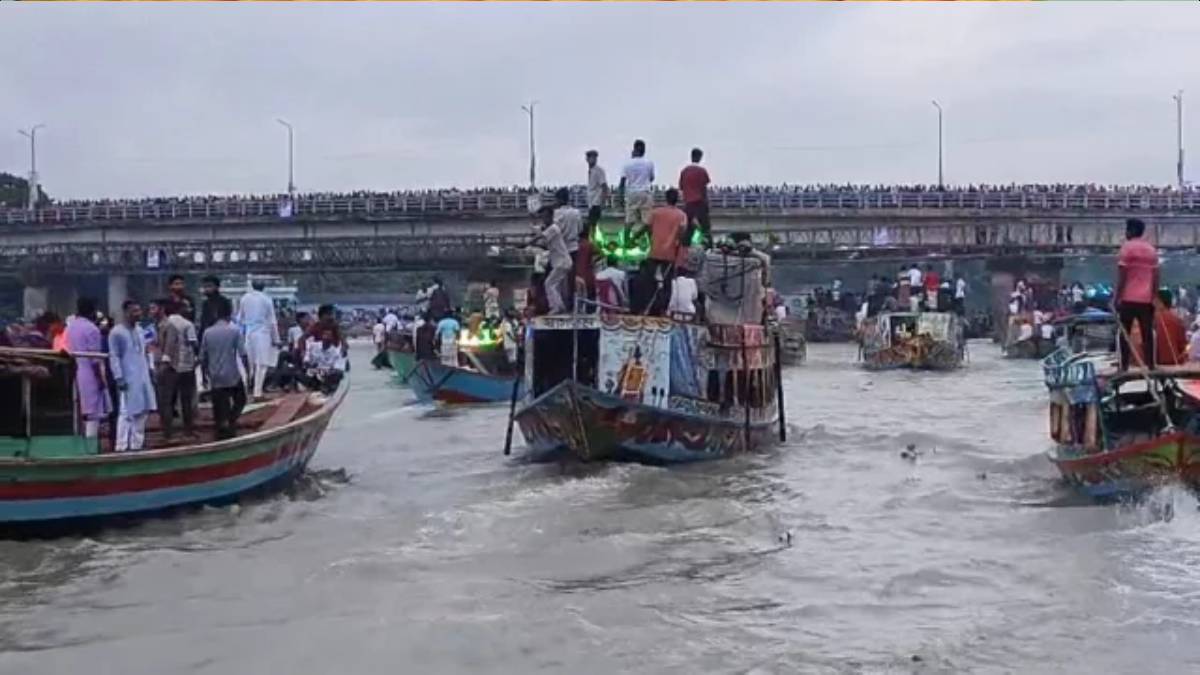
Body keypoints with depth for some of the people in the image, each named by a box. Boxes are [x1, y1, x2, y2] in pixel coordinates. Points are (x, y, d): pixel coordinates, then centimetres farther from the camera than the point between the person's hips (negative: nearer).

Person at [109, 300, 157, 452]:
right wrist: (119, 378, -17)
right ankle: (121, 446, -5)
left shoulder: (139, 330, 13)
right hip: (128, 379, -7)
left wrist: (149, 371, 13)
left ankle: (137, 444, 17)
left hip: (143, 378, 7)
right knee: (127, 413, -8)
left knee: (142, 412, 9)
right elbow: (114, 357, -11)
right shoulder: (116, 332, -8)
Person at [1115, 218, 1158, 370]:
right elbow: (1155, 277, 12)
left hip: (1129, 298, -5)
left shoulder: (1127, 247, -5)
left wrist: (1117, 297, -8)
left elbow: (1122, 276, -10)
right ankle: (1150, 365, 5)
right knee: (1147, 333, 7)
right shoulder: (1151, 250, 13)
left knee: (1125, 333, 0)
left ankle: (1124, 366, -5)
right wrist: (1153, 298, 17)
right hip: (1147, 299, 5)